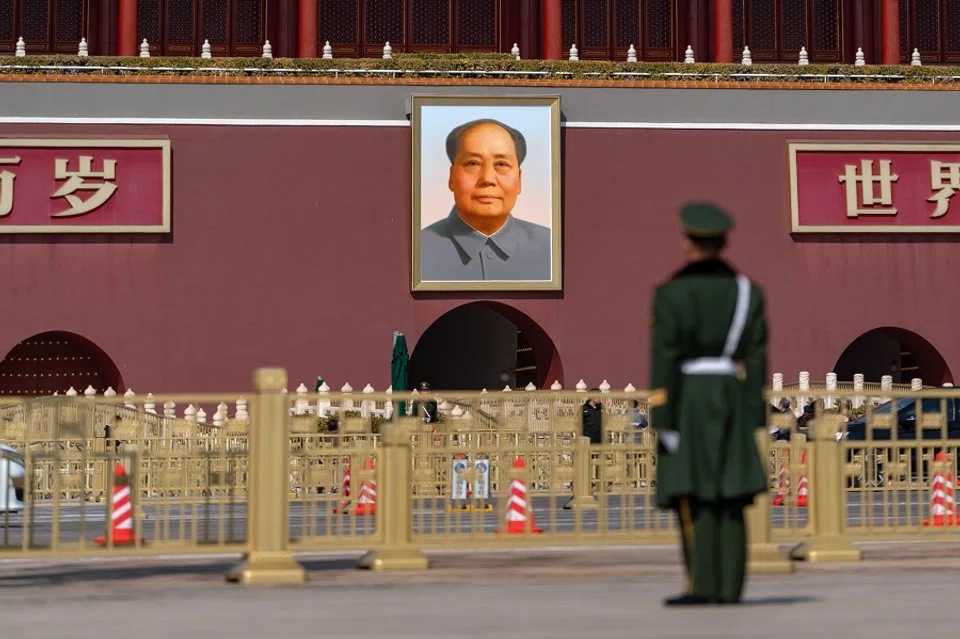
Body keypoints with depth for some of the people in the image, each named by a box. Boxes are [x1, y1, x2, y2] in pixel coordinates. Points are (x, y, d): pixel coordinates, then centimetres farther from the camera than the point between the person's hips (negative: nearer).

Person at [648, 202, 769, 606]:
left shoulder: (671, 294, -7)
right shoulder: (747, 291, 5)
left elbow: (664, 362, -11)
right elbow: (756, 359, 3)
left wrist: (661, 420, -9)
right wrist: (752, 420, 7)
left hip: (686, 401, -4)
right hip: (731, 401, 4)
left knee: (692, 495, -3)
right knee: (729, 498, 4)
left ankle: (703, 585, -9)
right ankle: (729, 587, 2)